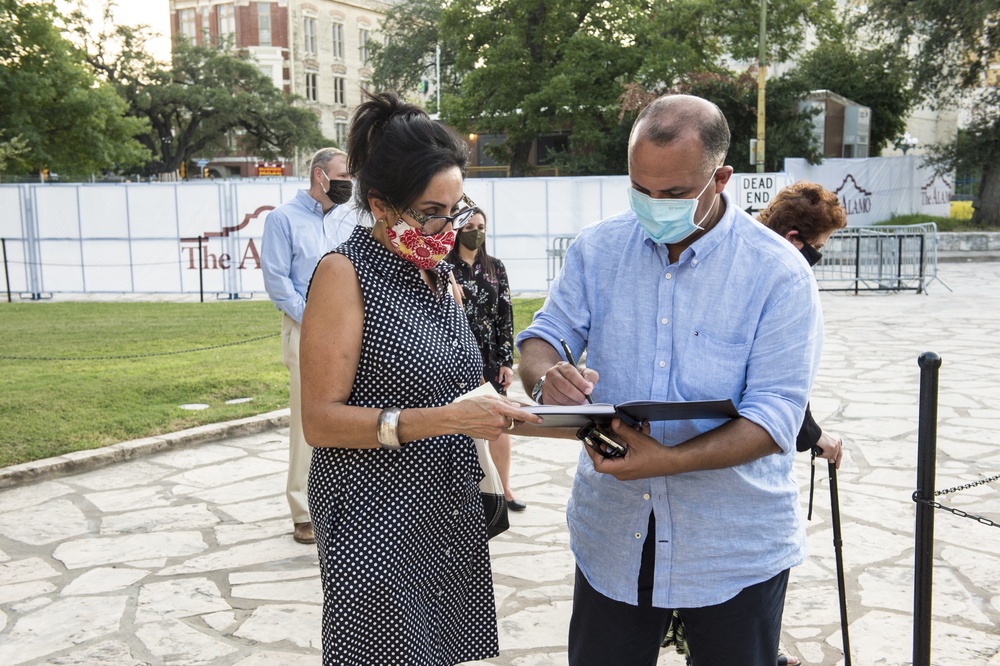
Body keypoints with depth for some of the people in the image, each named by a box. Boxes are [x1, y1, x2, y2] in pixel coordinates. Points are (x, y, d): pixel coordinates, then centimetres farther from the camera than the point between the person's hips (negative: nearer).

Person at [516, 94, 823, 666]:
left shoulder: (780, 273, -13)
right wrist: (546, 377, -23)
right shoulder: (597, 249, -1)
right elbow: (543, 337, 2)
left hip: (734, 549, -2)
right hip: (611, 536, 3)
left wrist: (669, 460, -33)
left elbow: (775, 416, -18)